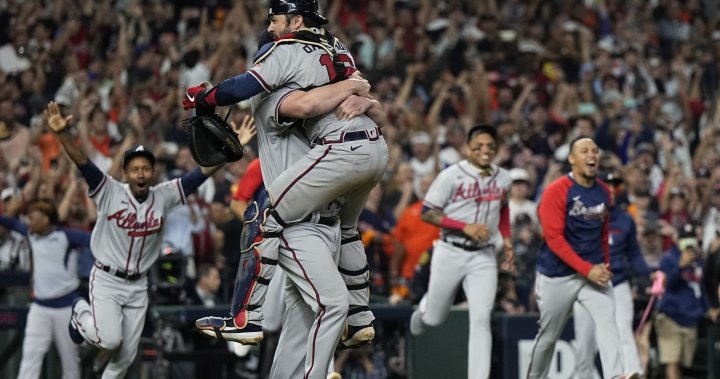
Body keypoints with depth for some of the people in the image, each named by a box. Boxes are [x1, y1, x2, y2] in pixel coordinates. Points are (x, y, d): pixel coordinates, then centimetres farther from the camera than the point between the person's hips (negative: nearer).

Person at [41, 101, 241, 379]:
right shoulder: (110, 192, -12)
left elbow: (203, 171, -7)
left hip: (138, 285, 4)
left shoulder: (163, 197, -3)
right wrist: (61, 133, -40)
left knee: (126, 356, 8)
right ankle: (82, 313, 15)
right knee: (111, 340, -18)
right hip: (106, 280, -4)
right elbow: (82, 162, -24)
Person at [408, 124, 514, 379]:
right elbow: (427, 213, -11)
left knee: (481, 319, -11)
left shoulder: (503, 179, 5)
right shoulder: (452, 176, -11)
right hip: (450, 252, -2)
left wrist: (506, 238, 10)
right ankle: (424, 309, 49)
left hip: (483, 256, 2)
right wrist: (465, 227, -19)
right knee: (434, 319, 11)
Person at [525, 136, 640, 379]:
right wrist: (587, 270, -21)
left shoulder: (603, 192, 7)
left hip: (595, 272, 4)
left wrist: (604, 268, 12)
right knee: (548, 336, 8)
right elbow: (554, 238, -17)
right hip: (558, 275, -4)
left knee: (607, 318, -20)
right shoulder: (556, 191, -11)